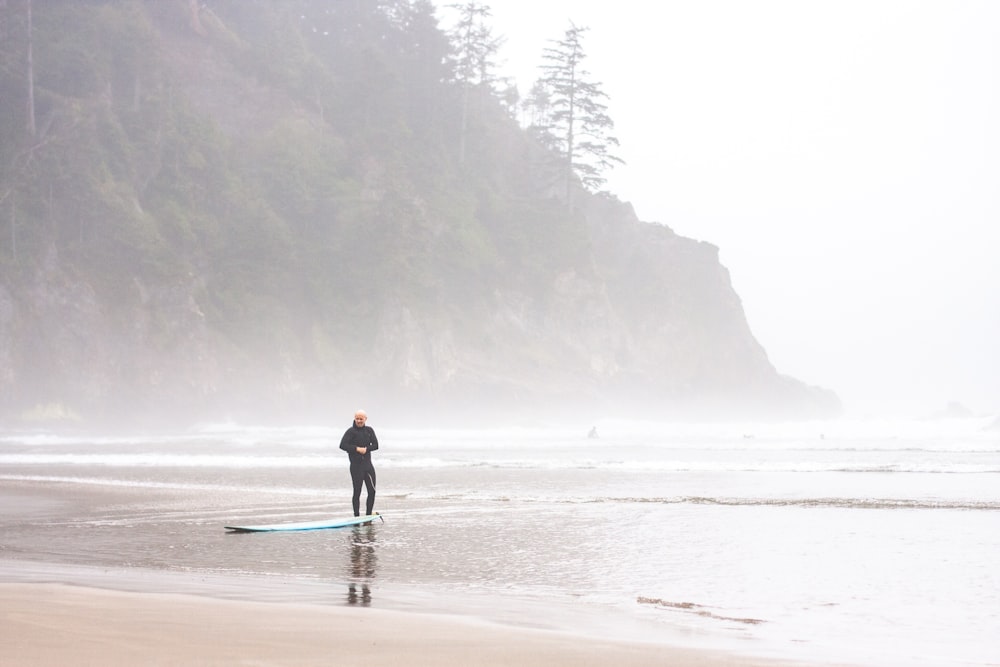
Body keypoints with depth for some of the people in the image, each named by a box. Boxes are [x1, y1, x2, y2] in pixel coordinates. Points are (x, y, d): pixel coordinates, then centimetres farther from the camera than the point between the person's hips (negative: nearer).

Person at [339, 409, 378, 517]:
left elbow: (375, 445, 3)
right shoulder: (351, 431, -6)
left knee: (372, 491, 4)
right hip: (356, 465, -5)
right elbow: (342, 445, -16)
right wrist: (357, 449, -20)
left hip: (368, 464, 5)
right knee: (357, 492, -1)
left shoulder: (369, 430, 10)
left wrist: (366, 449, -14)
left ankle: (368, 516, 14)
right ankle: (356, 516, 7)